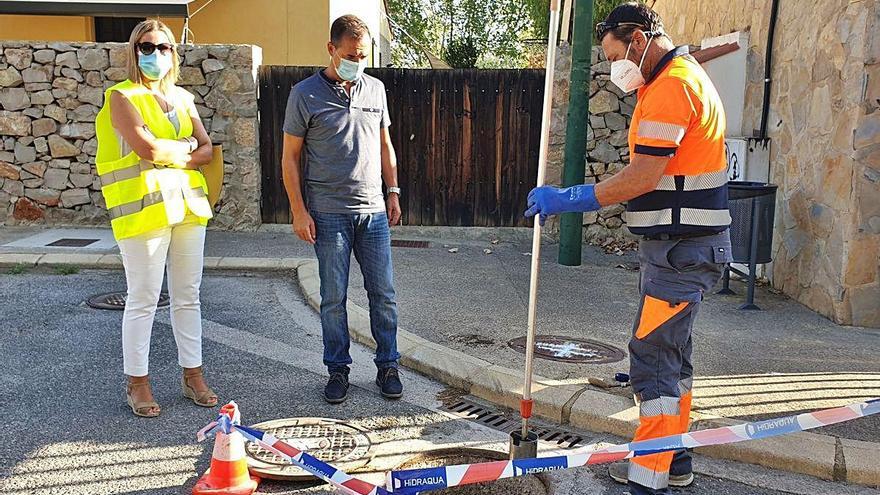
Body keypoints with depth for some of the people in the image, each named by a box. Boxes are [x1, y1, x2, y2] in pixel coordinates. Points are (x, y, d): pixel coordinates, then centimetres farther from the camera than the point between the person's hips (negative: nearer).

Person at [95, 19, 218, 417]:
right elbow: (147, 148, -18)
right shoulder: (122, 97, -4)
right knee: (143, 300, 0)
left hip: (188, 203, 6)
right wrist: (185, 146, -2)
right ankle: (137, 383, 12)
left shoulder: (182, 98, 15)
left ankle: (192, 374, 21)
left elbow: (206, 151, 7)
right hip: (143, 209, -6)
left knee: (188, 295, 11)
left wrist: (171, 156, -10)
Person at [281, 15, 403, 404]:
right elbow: (290, 156, -2)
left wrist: (393, 191, 13)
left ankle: (388, 366, 20)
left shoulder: (375, 88, 9)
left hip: (373, 211, 3)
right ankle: (337, 370, 18)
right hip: (328, 214, -3)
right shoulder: (305, 94, -4)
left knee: (384, 294, 6)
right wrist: (299, 211, -7)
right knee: (333, 299, 4)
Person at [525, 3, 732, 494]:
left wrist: (568, 199, -16)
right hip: (681, 244, 11)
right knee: (672, 352, 17)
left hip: (682, 247, -11)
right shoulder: (680, 77, 18)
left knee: (653, 354, -10)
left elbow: (643, 177, -22)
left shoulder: (672, 86, -16)